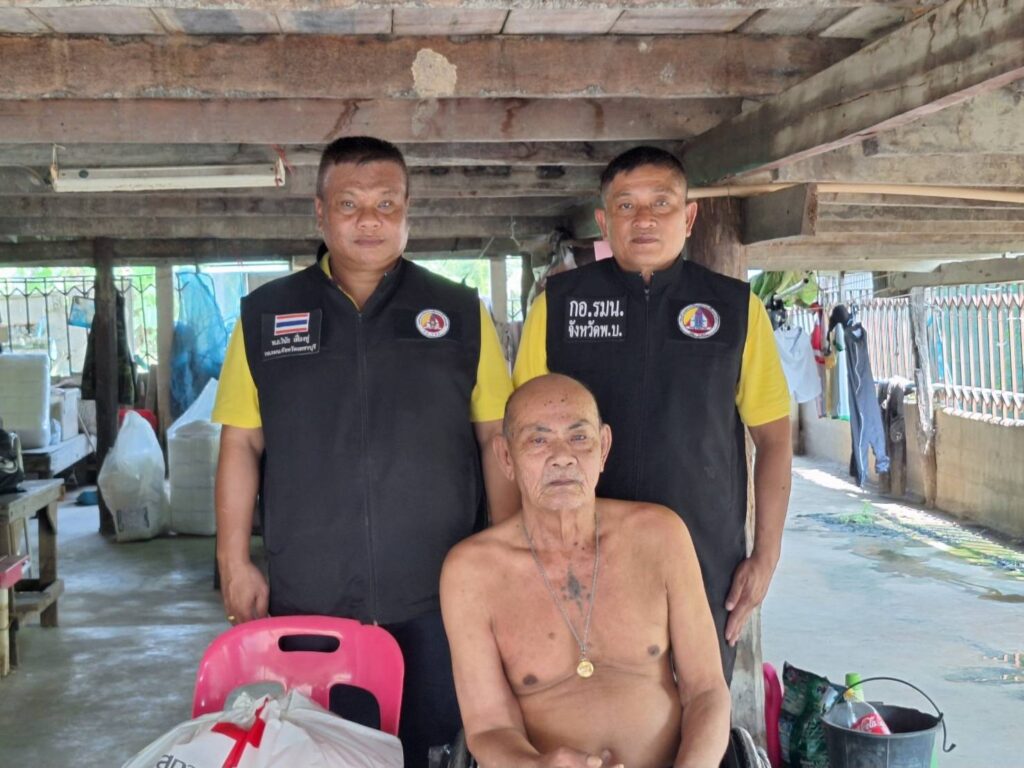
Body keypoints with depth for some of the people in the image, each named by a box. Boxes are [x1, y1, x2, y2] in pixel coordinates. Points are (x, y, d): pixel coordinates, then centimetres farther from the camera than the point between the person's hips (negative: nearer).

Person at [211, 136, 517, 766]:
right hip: (305, 596, 1)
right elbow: (241, 443, 6)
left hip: (433, 596, 0)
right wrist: (234, 563, 1)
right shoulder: (266, 314, 6)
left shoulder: (461, 314, 4)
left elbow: (497, 437, 3)